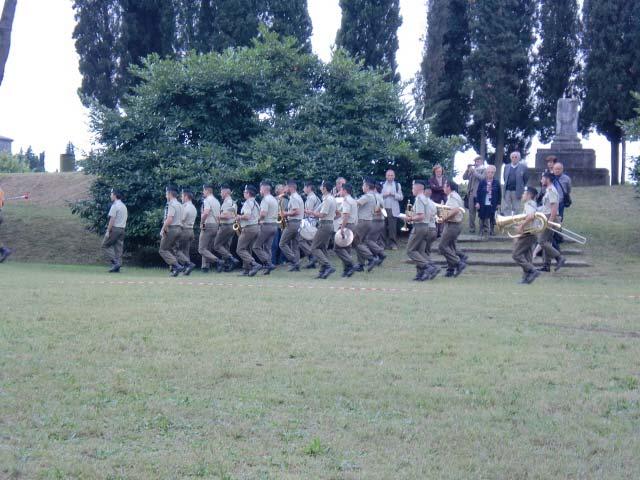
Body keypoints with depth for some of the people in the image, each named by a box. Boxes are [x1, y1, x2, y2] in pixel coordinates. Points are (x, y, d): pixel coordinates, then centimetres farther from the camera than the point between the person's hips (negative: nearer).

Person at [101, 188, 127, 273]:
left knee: (105, 246, 0)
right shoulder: (124, 206, 15)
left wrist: (108, 231, -16)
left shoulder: (115, 206, -12)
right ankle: (117, 267, 4)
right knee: (119, 248, 7)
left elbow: (112, 220, -17)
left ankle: (115, 262, -12)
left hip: (114, 229, -8)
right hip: (122, 229, 8)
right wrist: (122, 229, 17)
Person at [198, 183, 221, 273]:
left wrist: (201, 223, -15)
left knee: (202, 249, -9)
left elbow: (206, 213, -26)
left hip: (207, 226, -9)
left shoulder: (207, 200, -11)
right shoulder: (217, 201, 16)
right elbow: (218, 217, 17)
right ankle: (205, 267, 10)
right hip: (215, 226, 9)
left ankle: (217, 261, -23)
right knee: (208, 249, 13)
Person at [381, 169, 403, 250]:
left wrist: (393, 194, -10)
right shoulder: (382, 185, 13)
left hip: (393, 210, -1)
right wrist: (384, 195, -12)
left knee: (393, 227, -7)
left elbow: (401, 197, 4)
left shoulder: (397, 185, 11)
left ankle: (393, 244, -4)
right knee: (384, 227, -3)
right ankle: (385, 244, 3)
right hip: (383, 209, 1)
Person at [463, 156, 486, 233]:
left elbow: (482, 178, -15)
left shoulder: (484, 170, 2)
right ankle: (471, 228, 8)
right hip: (471, 193, 6)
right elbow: (464, 178, 13)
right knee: (471, 212, 5)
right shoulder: (472, 170, 17)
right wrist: (468, 170, 1)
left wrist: (474, 171, -12)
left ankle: (482, 228, -1)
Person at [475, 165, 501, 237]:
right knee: (483, 218, 6)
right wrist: (477, 202, -5)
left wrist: (498, 203, 5)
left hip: (492, 204, 0)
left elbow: (499, 194, 5)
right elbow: (478, 193, 0)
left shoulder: (496, 183, -1)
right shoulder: (482, 182, -2)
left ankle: (492, 231, 17)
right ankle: (483, 232, 14)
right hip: (483, 204, 0)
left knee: (492, 219, 6)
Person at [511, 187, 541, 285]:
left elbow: (531, 216, -32)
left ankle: (532, 271, -13)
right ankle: (527, 278, 9)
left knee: (517, 255, -7)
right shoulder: (534, 205, 17)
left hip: (526, 233, -10)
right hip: (532, 234, 10)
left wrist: (522, 226, -26)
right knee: (527, 257, 10)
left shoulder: (529, 204, -14)